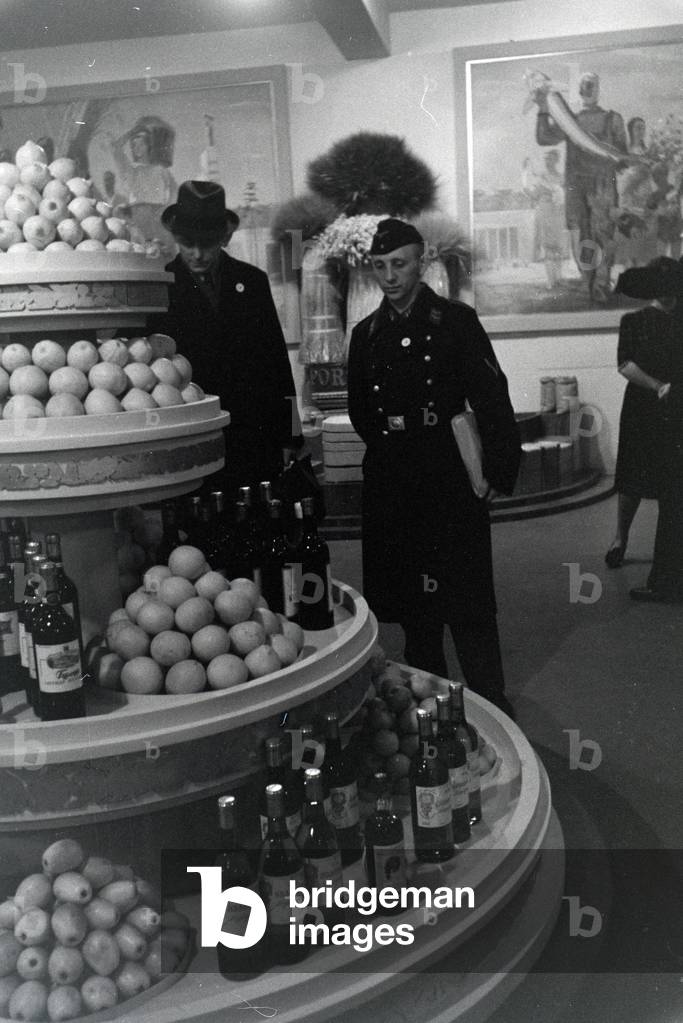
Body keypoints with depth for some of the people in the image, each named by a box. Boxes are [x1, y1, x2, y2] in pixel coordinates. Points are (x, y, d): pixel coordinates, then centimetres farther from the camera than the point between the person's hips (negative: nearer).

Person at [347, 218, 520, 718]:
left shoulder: (456, 320, -2)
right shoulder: (367, 334, 11)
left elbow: (493, 400, -7)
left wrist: (500, 473, -11)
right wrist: (390, 446, 11)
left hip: (451, 484, -4)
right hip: (390, 486, 5)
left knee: (467, 602, -1)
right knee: (412, 603, 12)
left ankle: (490, 705, 12)